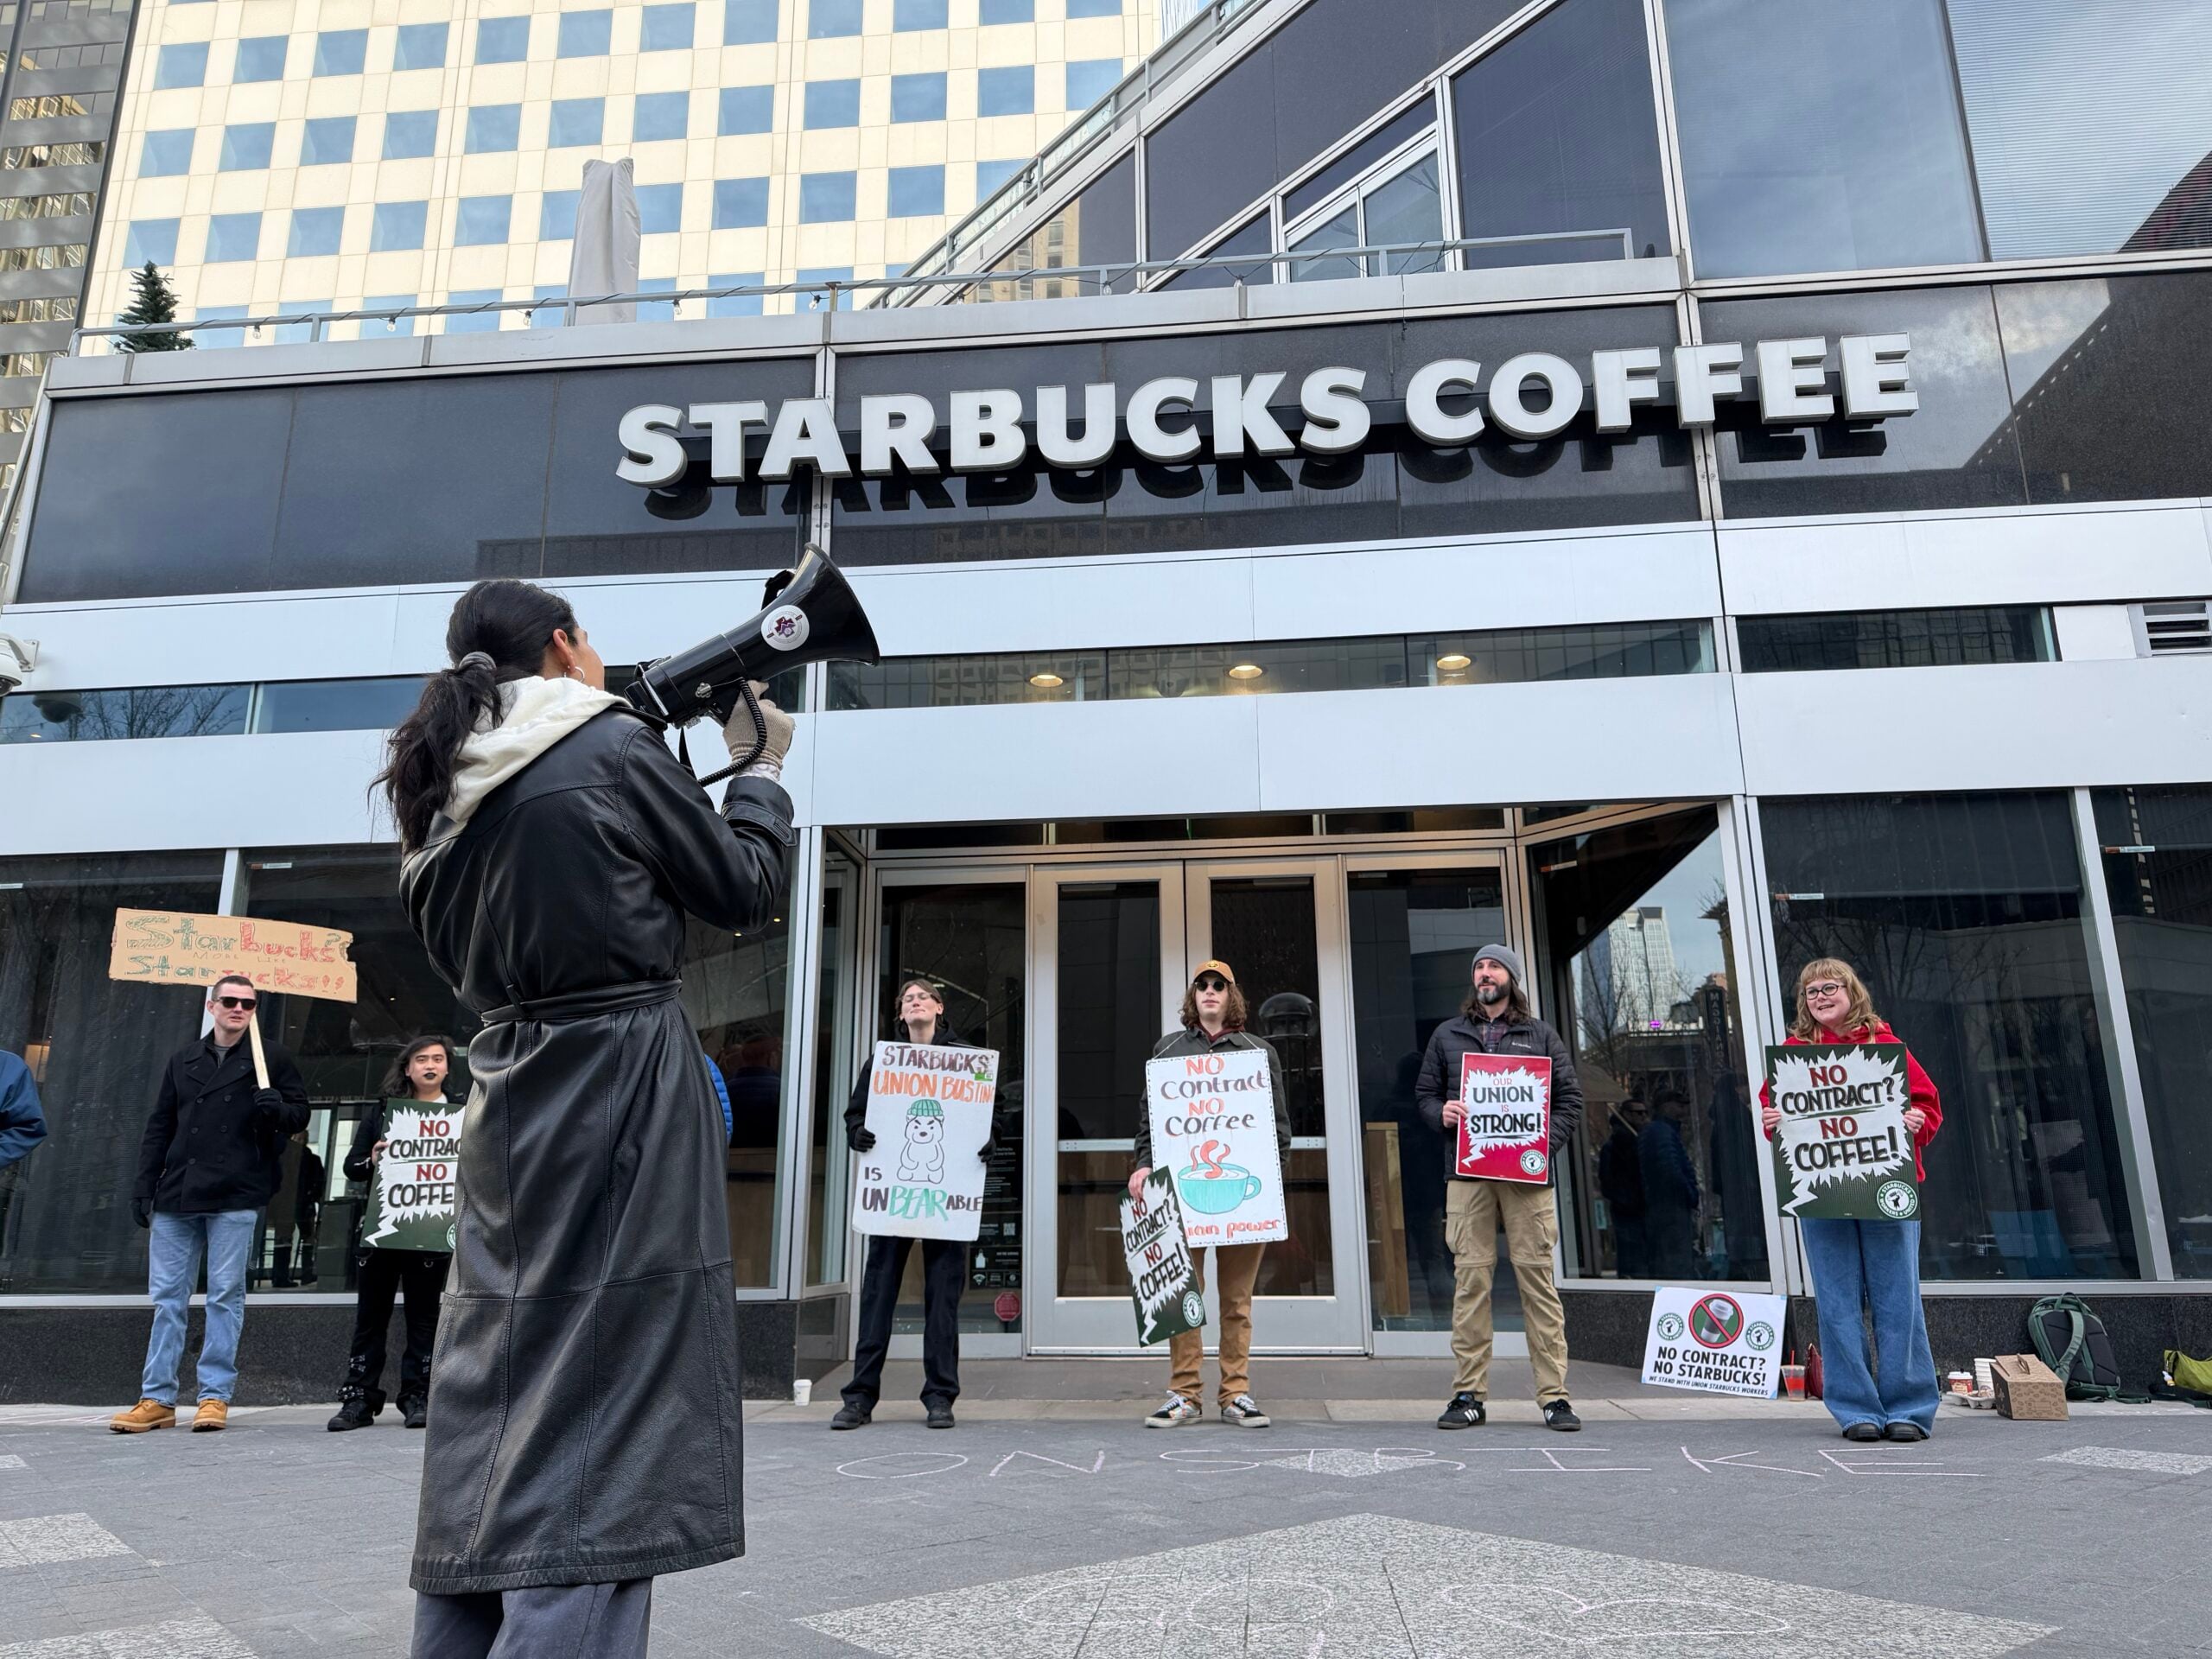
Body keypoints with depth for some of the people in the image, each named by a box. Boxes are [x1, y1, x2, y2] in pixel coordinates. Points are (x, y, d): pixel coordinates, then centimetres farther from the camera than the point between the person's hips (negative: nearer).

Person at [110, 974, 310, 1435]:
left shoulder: (270, 1058, 5)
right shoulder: (183, 1061, 15)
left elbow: (300, 1114, 6)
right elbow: (158, 1128, 16)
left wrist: (277, 1107, -17)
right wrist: (144, 1186, 9)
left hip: (234, 1197, -4)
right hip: (175, 1196, 4)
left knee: (225, 1295, -1)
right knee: (167, 1297, 6)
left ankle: (215, 1396, 5)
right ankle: (157, 1399, 13)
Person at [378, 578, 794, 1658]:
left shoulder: (446, 791, 12)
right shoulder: (612, 746, -7)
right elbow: (745, 892, -1)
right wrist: (759, 766, 14)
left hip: (508, 1103, 7)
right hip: (626, 1095, -7)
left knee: (492, 1414, 13)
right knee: (605, 1412, -5)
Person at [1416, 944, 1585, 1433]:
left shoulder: (1540, 1036, 13)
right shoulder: (1447, 1035, 17)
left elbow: (1571, 1098, 8)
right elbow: (1424, 1093, 17)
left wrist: (1546, 1144, -7)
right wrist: (1441, 1113, -6)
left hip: (1527, 1173, -1)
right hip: (1468, 1173, 1)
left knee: (1537, 1276, -3)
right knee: (1470, 1278, -2)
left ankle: (1554, 1396, 3)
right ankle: (1469, 1395, 4)